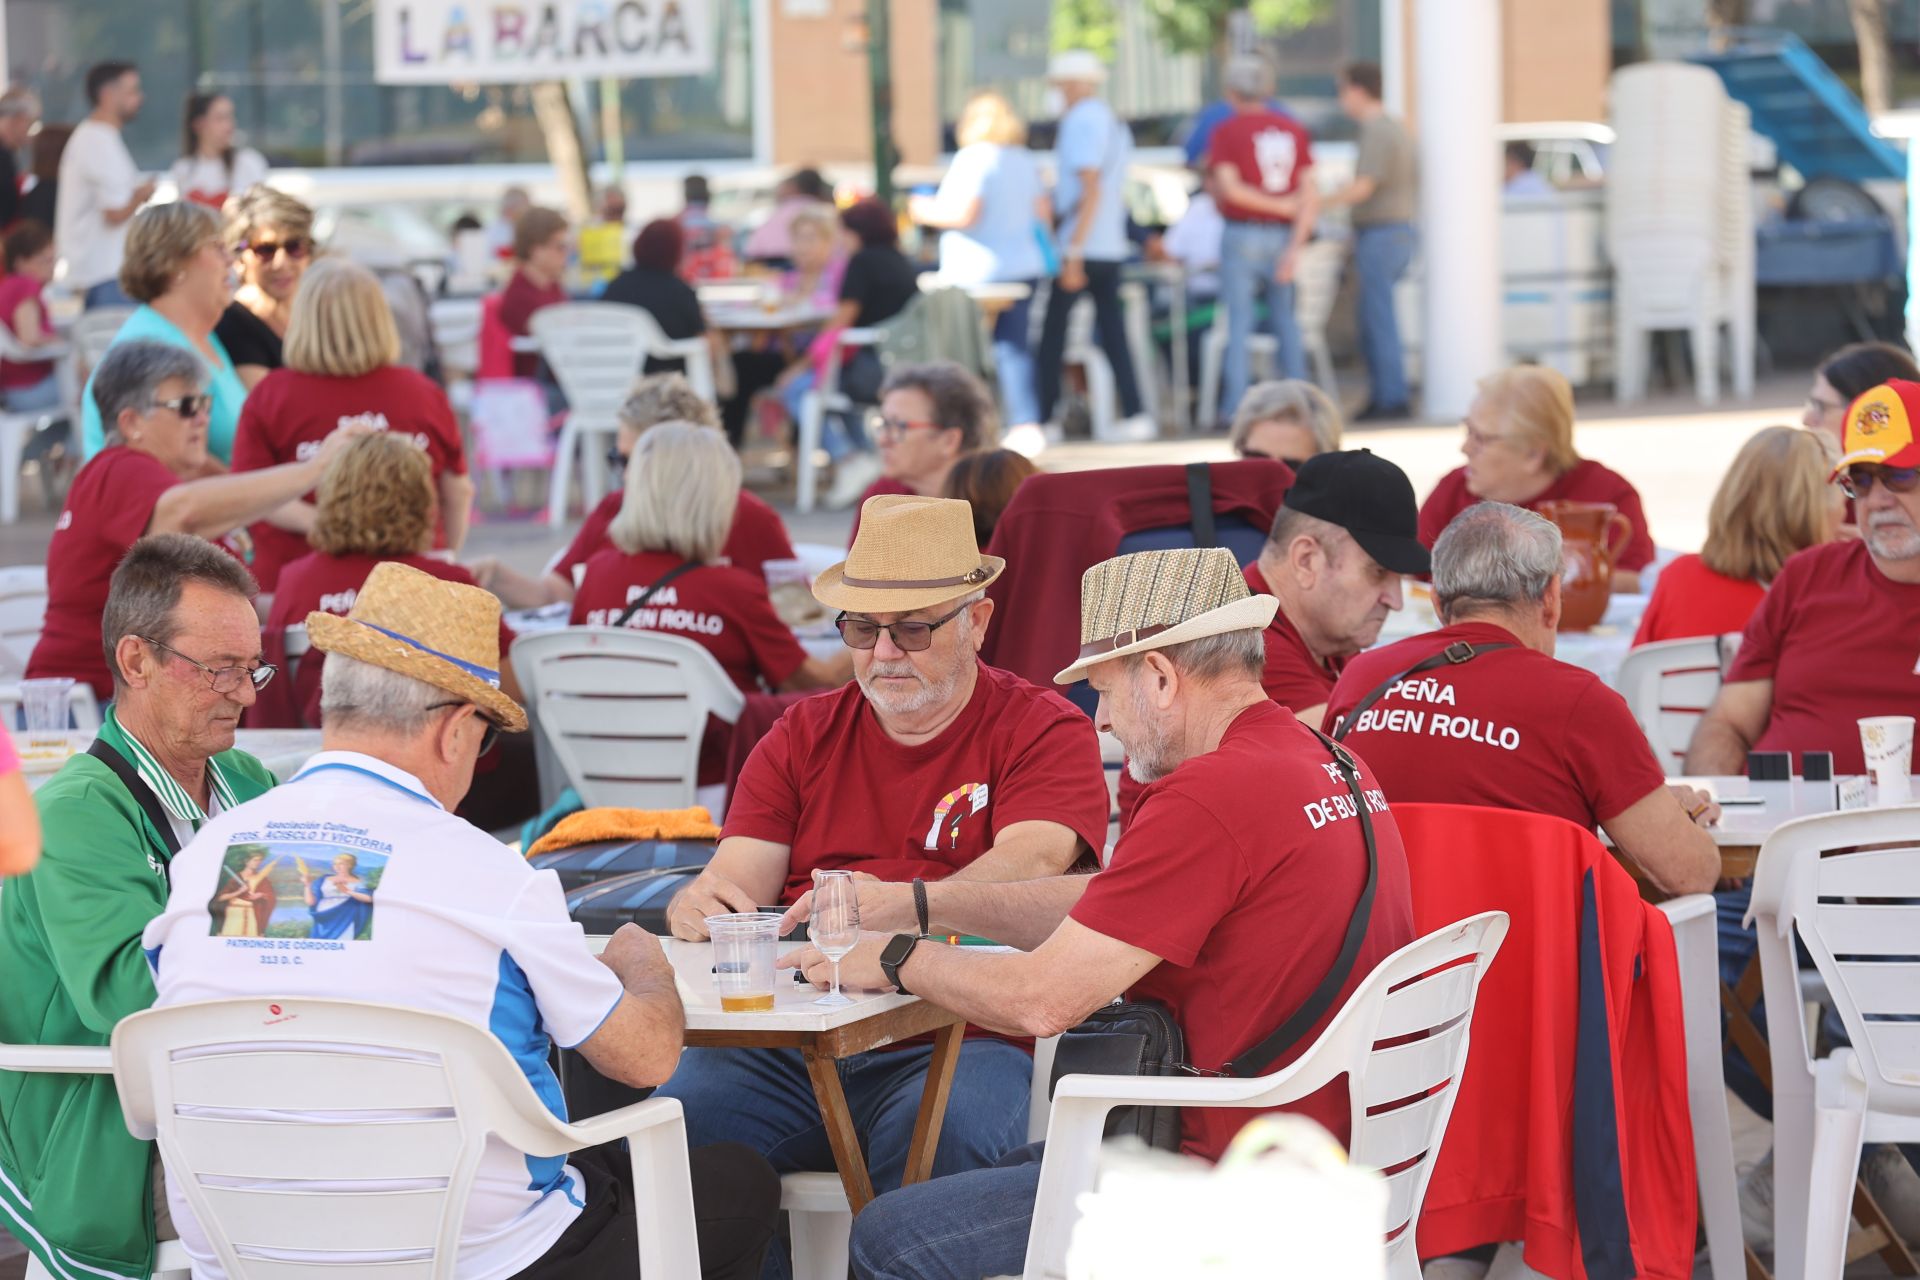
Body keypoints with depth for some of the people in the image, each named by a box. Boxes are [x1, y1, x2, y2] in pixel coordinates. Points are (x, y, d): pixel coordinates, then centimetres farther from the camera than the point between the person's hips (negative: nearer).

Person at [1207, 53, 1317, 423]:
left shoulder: (1228, 130, -5)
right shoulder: (1294, 130, 6)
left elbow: (1228, 188, -15)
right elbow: (1310, 195, 0)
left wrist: (1279, 206, -7)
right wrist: (1294, 247, -4)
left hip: (1242, 235, -4)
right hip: (1283, 237, 4)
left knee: (1238, 321, -1)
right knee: (1284, 317, 14)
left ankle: (1235, 403, -4)